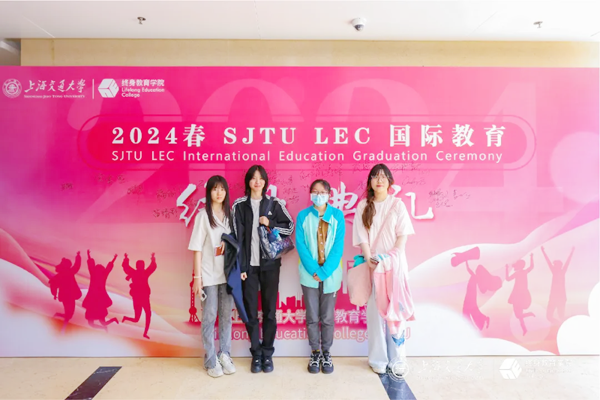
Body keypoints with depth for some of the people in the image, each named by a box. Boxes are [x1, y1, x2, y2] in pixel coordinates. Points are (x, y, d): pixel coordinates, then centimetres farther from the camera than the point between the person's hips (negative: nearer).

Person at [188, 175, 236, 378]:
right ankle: (211, 360, 17)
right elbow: (197, 249, -7)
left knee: (226, 315, 11)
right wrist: (197, 277, -10)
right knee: (210, 317, 5)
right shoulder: (203, 215, -5)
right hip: (209, 275, -4)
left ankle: (224, 355, 24)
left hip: (227, 273, 4)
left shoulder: (229, 214, 6)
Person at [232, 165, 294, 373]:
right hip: (249, 264, 0)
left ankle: (267, 353, 21)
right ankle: (256, 353, 21)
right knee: (250, 311, 6)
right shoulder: (240, 205, 2)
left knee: (270, 309, 7)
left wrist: (270, 224, -11)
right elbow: (238, 237, -3)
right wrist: (240, 266, -8)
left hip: (270, 264, 0)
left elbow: (290, 227, 6)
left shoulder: (274, 204, 4)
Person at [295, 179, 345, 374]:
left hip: (331, 274, 0)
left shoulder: (337, 215, -1)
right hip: (309, 274, 0)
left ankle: (327, 353, 26)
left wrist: (325, 271, -13)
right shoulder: (303, 215, 0)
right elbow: (300, 244, -4)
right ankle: (315, 353, 25)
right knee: (312, 317, 9)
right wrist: (313, 270, -13)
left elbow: (338, 245, -6)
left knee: (328, 317, 9)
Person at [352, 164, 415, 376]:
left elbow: (403, 235, -2)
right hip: (373, 264, 1)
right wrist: (369, 260, -12)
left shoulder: (397, 204, 3)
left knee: (395, 309, 2)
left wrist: (391, 258, -13)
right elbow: (362, 236, 0)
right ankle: (378, 359, 14)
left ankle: (396, 359, 13)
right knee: (375, 311, 3)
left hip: (395, 264, 0)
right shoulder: (363, 206, 5)